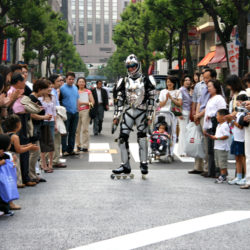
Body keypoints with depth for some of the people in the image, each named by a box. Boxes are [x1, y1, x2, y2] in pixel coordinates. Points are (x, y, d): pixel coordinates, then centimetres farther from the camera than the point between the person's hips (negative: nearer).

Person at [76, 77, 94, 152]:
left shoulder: (88, 92, 10)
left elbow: (92, 102, 4)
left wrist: (84, 103, -7)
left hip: (85, 111, -2)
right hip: (76, 111, 2)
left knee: (85, 129, -9)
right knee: (77, 129, 0)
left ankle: (85, 146, -7)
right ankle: (78, 145, 11)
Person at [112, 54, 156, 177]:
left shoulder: (146, 81, 4)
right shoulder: (124, 82, 13)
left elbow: (151, 99, 0)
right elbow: (119, 100, 12)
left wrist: (150, 116, -6)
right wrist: (116, 116, 6)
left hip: (141, 112, -3)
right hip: (127, 112, 3)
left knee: (142, 137, -7)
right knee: (123, 137, -4)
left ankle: (143, 164, 3)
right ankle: (125, 165, 3)